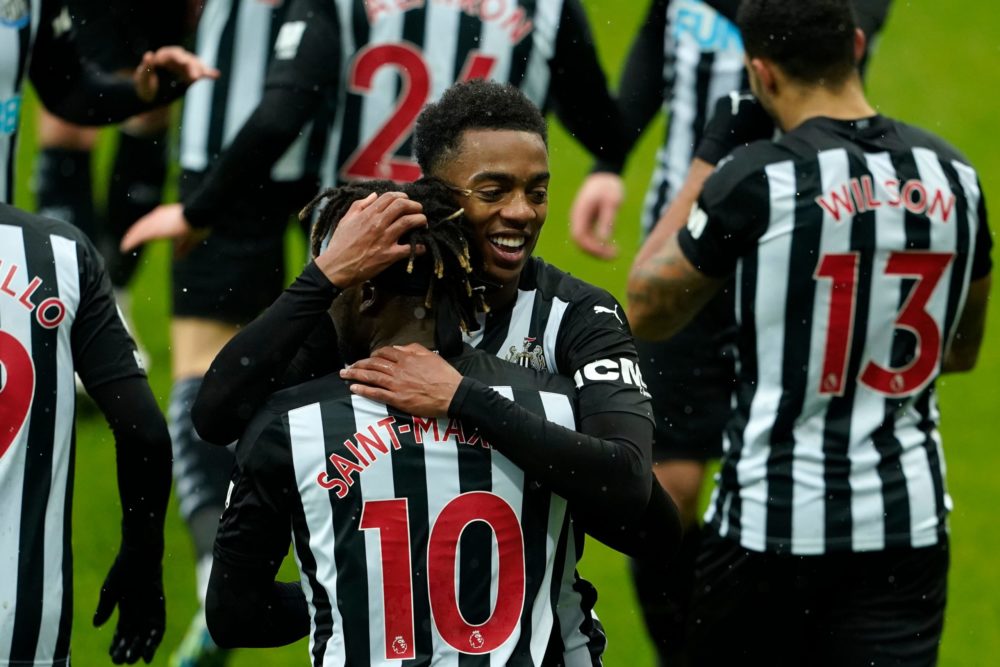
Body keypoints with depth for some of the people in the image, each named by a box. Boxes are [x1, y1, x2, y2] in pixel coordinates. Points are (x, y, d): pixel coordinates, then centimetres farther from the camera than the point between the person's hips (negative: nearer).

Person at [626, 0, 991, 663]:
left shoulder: (759, 181, -14)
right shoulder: (954, 177, 2)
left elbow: (647, 313, 1)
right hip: (910, 527, 4)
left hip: (774, 518, -4)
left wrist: (703, 168, 9)